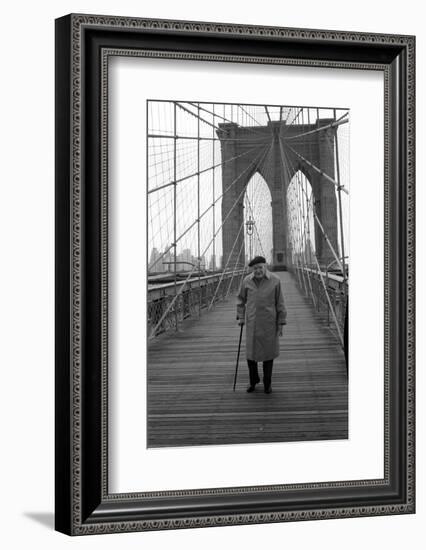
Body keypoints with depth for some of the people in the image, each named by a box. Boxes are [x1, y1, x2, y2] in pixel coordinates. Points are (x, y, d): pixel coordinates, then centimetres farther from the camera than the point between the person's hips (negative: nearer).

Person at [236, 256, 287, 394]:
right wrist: (240, 317, 4)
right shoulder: (247, 281, -3)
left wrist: (281, 324, -4)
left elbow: (280, 303, -4)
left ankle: (267, 383, 21)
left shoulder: (275, 281, -9)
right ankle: (253, 381, 28)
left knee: (268, 352, 5)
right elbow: (241, 299, 11)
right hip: (252, 322, 2)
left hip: (269, 322, -2)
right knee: (251, 352, 5)